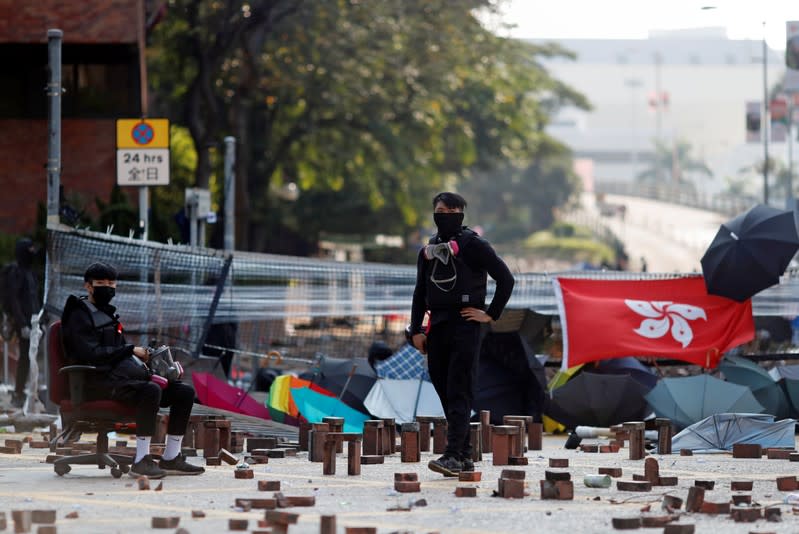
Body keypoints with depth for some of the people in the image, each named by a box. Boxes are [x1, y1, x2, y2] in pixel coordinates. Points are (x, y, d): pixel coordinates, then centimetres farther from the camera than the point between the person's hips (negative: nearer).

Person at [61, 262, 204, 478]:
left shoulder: (109, 315, 27)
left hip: (123, 375, 9)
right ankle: (141, 461, -35)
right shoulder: (79, 317, -1)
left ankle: (171, 458, 0)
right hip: (98, 381, -9)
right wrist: (131, 350, -12)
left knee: (184, 392, -2)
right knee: (151, 390, -35)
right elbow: (91, 354, -14)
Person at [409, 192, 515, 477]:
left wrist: (491, 314, -6)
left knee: (458, 393, -13)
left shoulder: (473, 245, -3)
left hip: (464, 326, -7)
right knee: (445, 392, 6)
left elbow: (505, 278, -4)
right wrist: (416, 330, 12)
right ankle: (465, 456, 12)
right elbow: (420, 293, 20)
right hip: (437, 327, 7)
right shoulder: (428, 250, 16)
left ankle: (454, 456, -20)